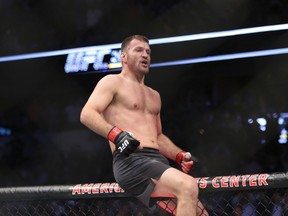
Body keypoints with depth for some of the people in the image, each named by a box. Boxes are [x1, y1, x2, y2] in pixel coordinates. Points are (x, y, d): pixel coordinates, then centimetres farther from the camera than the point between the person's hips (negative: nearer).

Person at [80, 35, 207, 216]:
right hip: (130, 160, -8)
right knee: (188, 187, -31)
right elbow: (87, 114, -6)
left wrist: (180, 156, 18)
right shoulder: (113, 82, 8)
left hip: (158, 160, 8)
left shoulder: (154, 96, 31)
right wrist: (116, 134, -22)